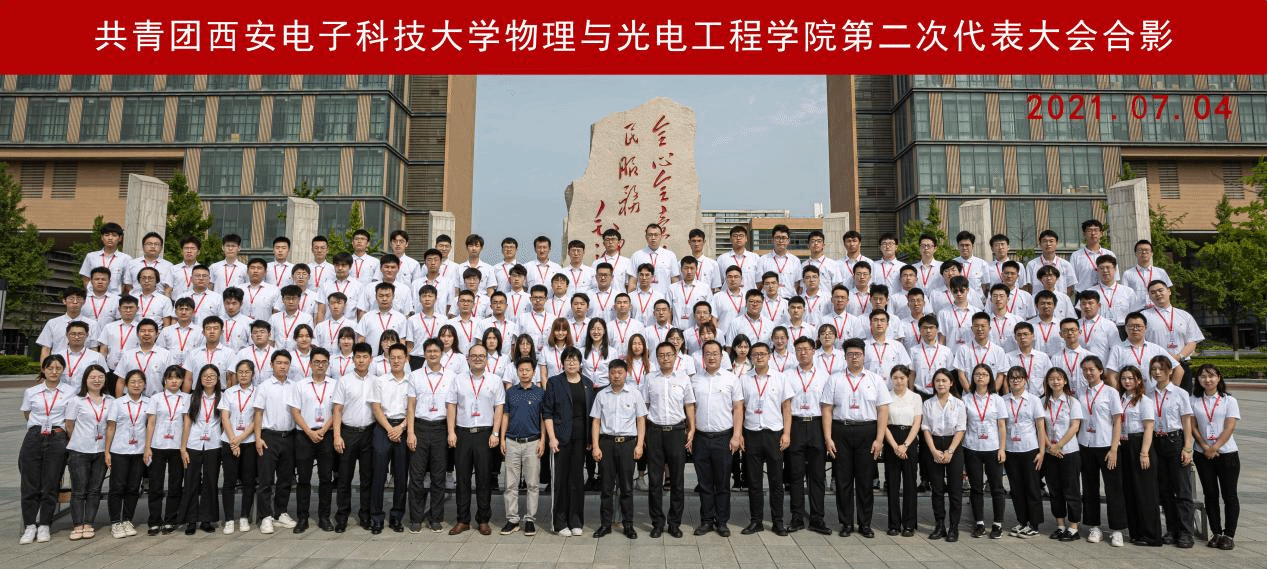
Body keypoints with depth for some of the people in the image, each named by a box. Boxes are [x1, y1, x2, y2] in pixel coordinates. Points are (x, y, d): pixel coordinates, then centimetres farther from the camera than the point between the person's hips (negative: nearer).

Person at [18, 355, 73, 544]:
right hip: (34, 438, 1)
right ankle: (30, 527, 7)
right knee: (30, 484, 0)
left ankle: (44, 526, 9)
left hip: (57, 440, -1)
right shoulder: (31, 392, 9)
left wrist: (60, 430, 5)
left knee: (50, 485, 0)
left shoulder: (69, 392, 5)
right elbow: (27, 414, 22)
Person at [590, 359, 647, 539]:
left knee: (627, 486, 3)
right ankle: (605, 524, 14)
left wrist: (639, 445, -3)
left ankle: (628, 524, 13)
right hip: (606, 442, 1)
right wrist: (595, 446, -1)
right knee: (607, 486, 5)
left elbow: (641, 420, 5)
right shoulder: (601, 395, 7)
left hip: (627, 442, -1)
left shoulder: (635, 394, 5)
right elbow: (596, 422, 7)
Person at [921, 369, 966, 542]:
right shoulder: (928, 404, 5)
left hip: (954, 446, -2)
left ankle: (954, 527, 7)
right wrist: (934, 451, -9)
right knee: (937, 488, 5)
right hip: (934, 447, 2)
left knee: (955, 489, 0)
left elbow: (960, 430, -3)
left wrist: (950, 451, -12)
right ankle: (939, 526, 13)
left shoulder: (959, 404, 0)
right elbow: (926, 429, 2)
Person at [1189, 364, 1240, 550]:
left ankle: (1229, 535, 9)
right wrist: (1205, 447, -10)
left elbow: (1229, 428, -8)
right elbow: (1193, 426, 2)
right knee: (1210, 494, 6)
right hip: (1203, 454, 2)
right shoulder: (1194, 401, 6)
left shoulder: (1229, 400, -1)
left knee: (1229, 494, 2)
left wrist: (1214, 448, -15)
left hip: (1227, 453, -2)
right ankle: (1216, 533, 15)